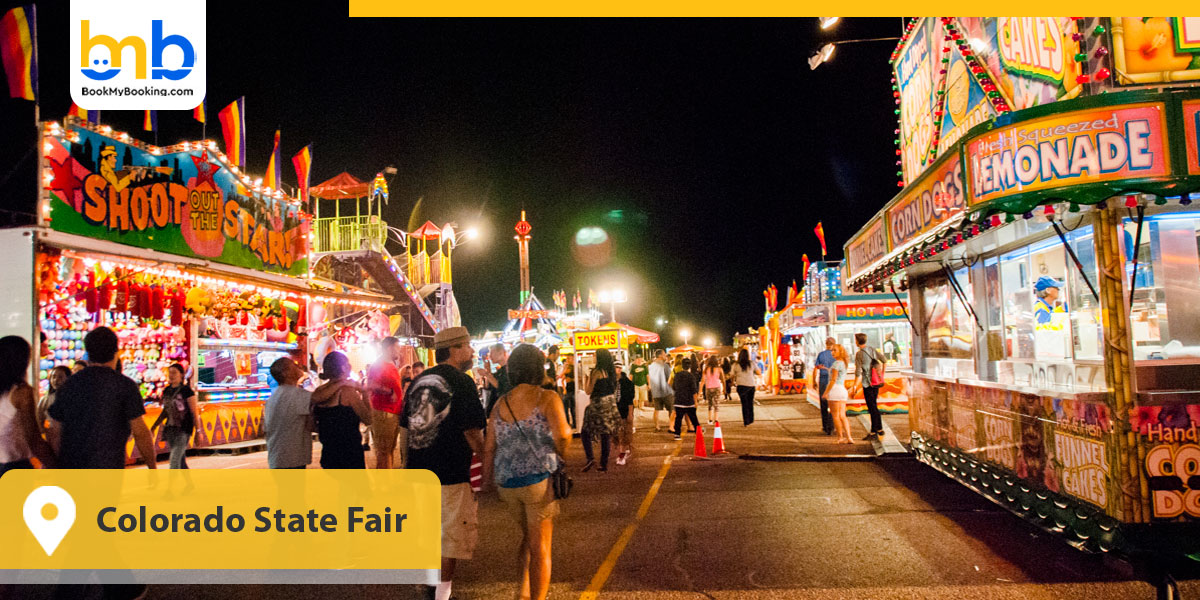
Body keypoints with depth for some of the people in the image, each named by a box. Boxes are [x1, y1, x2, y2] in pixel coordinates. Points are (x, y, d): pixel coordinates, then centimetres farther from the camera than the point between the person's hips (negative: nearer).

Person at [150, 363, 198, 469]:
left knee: (175, 460, -14)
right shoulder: (167, 391, 10)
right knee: (181, 461, 13)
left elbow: (195, 413, -8)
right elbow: (165, 411, 20)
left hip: (183, 430, -7)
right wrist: (153, 427, 17)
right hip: (170, 429, 7)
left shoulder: (186, 391, -9)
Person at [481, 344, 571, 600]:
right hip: (539, 479, -5)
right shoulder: (547, 397, -8)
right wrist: (561, 455, -4)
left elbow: (489, 447, 7)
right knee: (540, 546, 7)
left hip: (506, 483, 5)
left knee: (529, 535, 26)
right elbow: (562, 434, -23)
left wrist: (487, 480, 15)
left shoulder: (501, 403, 7)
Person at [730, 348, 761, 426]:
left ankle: (746, 421, 4)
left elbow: (732, 375, 4)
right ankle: (751, 419, 23)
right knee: (750, 402, 16)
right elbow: (759, 373, 3)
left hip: (742, 385, -2)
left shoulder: (736, 365, -4)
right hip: (751, 385, 2)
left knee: (744, 403, 4)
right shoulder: (752, 364, 0)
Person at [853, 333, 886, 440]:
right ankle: (880, 429, 25)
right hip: (876, 382, 7)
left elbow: (858, 372, -15)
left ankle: (874, 432, 1)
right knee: (874, 406, 18)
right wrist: (882, 374, 19)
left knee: (872, 408, -3)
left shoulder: (859, 354, -14)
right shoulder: (872, 350, 4)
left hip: (867, 384, -7)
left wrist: (855, 387, -8)